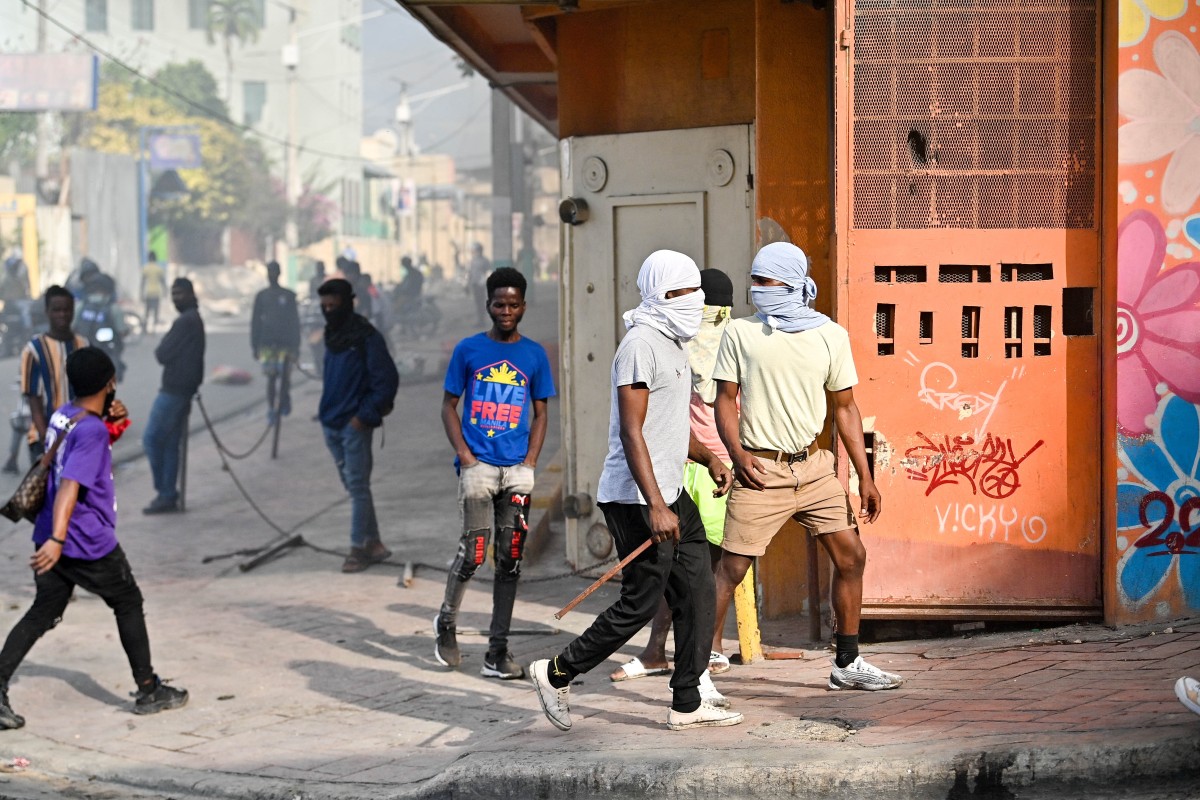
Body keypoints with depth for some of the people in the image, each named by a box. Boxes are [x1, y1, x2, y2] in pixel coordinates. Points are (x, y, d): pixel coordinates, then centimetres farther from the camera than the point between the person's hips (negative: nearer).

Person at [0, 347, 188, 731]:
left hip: (54, 540, 8)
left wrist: (111, 419, 12)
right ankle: (148, 691, 18)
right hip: (90, 544, -8)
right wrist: (57, 539, -38)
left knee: (43, 613, 9)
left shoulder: (62, 415, 7)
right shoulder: (92, 431, -19)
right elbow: (70, 486, -30)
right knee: (128, 604, 10)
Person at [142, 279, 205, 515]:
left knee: (151, 438, -6)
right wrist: (163, 351, 6)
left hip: (173, 390, -10)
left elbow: (163, 354, -16)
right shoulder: (195, 319, 17)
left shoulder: (185, 321, -15)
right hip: (184, 389, 10)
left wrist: (159, 350, 3)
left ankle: (165, 492, -4)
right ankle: (168, 496, 10)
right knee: (170, 444, 10)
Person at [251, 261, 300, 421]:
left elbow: (295, 321, 7)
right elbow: (255, 322, 11)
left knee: (285, 376, -3)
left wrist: (296, 346, 3)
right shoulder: (261, 296, 9)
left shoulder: (289, 296, 6)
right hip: (267, 343, 0)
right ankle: (271, 409, 1)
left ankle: (283, 405, 15)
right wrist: (255, 346, 6)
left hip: (286, 343, 0)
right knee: (271, 377, -3)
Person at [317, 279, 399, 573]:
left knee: (358, 487, -4)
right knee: (353, 486, 12)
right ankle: (373, 544, 19)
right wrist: (325, 410, 13)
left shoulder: (366, 338, -12)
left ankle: (359, 548, 1)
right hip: (331, 424, 8)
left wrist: (364, 415, -16)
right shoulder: (332, 336, 13)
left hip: (354, 425, -8)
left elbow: (387, 380, -14)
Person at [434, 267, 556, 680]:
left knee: (510, 559, 1)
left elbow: (539, 413, 13)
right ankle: (446, 622, 19)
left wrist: (530, 463, 0)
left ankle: (497, 653, 6)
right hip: (478, 465, -2)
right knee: (473, 552, -8)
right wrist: (464, 455, -5)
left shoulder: (534, 354, 9)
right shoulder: (469, 349, 4)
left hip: (516, 469, 2)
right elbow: (449, 405, 7)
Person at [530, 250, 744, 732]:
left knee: (697, 593, 7)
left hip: (671, 494, 10)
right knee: (639, 603, -5)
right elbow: (631, 432, -22)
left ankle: (687, 705, 12)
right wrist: (656, 507, -26)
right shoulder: (640, 346, -15)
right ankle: (557, 673, 10)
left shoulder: (671, 345, 17)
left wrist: (708, 457, 17)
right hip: (638, 499, -10)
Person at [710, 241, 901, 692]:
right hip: (762, 469, -3)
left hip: (813, 466, 4)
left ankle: (847, 664, 20)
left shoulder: (830, 336, 4)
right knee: (732, 567, -8)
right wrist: (737, 453, -16)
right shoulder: (741, 333, -1)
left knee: (851, 556, 6)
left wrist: (864, 476, 4)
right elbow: (725, 400, 1)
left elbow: (845, 407, 8)